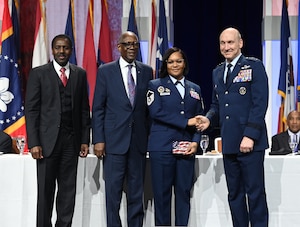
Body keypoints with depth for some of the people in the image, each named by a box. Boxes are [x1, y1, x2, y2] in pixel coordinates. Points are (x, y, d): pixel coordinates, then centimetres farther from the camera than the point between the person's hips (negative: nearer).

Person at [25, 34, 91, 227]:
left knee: (68, 190, 5)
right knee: (45, 190, 2)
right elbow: (31, 110, -2)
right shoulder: (39, 73, 2)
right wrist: (34, 143, -9)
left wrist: (85, 140, 5)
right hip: (48, 140, -2)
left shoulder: (80, 74, 11)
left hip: (72, 140, 3)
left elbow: (84, 109, 11)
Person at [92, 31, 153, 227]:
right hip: (114, 139, -2)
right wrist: (98, 139, -6)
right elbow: (98, 108, 0)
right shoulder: (106, 71, 2)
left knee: (137, 191, 9)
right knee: (113, 191, 2)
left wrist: (150, 136, 5)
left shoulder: (147, 71, 8)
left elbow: (149, 106, 11)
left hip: (139, 140, 2)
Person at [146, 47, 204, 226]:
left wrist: (195, 141, -3)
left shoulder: (195, 89, 17)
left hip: (186, 148, 3)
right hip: (162, 147, -3)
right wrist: (186, 122, -12)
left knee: (184, 192, 3)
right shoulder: (156, 86, 7)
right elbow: (156, 112, -8)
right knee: (162, 193, -1)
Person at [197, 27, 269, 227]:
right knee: (234, 194, 10)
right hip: (229, 143, 6)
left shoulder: (254, 66, -2)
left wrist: (250, 135, -17)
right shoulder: (217, 72, 17)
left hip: (250, 142, -6)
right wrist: (209, 118, 0)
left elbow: (260, 103, -10)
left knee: (255, 193, -2)